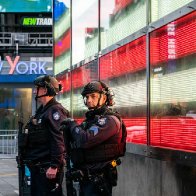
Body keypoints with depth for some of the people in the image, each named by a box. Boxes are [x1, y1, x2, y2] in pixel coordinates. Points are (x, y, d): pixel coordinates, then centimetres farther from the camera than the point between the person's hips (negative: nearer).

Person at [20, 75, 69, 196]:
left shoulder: (55, 111, -14)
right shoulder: (41, 111, 18)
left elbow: (59, 140, -22)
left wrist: (54, 166, -26)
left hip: (47, 168, -10)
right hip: (36, 167, 11)